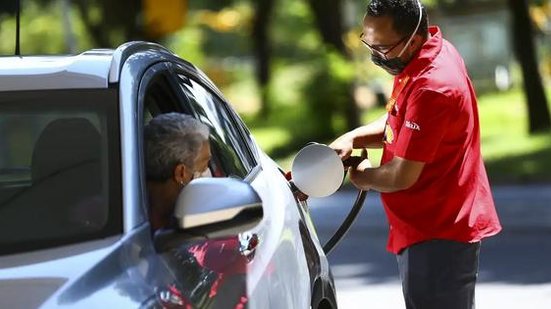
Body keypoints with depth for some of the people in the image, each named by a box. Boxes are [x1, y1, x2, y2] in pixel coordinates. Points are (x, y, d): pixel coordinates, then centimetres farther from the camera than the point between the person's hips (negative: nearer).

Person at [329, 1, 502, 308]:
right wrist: (353, 139, 0)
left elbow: (401, 177, -23)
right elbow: (399, 123, 18)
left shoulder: (431, 88, -27)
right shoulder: (432, 51, 5)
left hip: (438, 236, -11)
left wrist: (360, 177, -2)